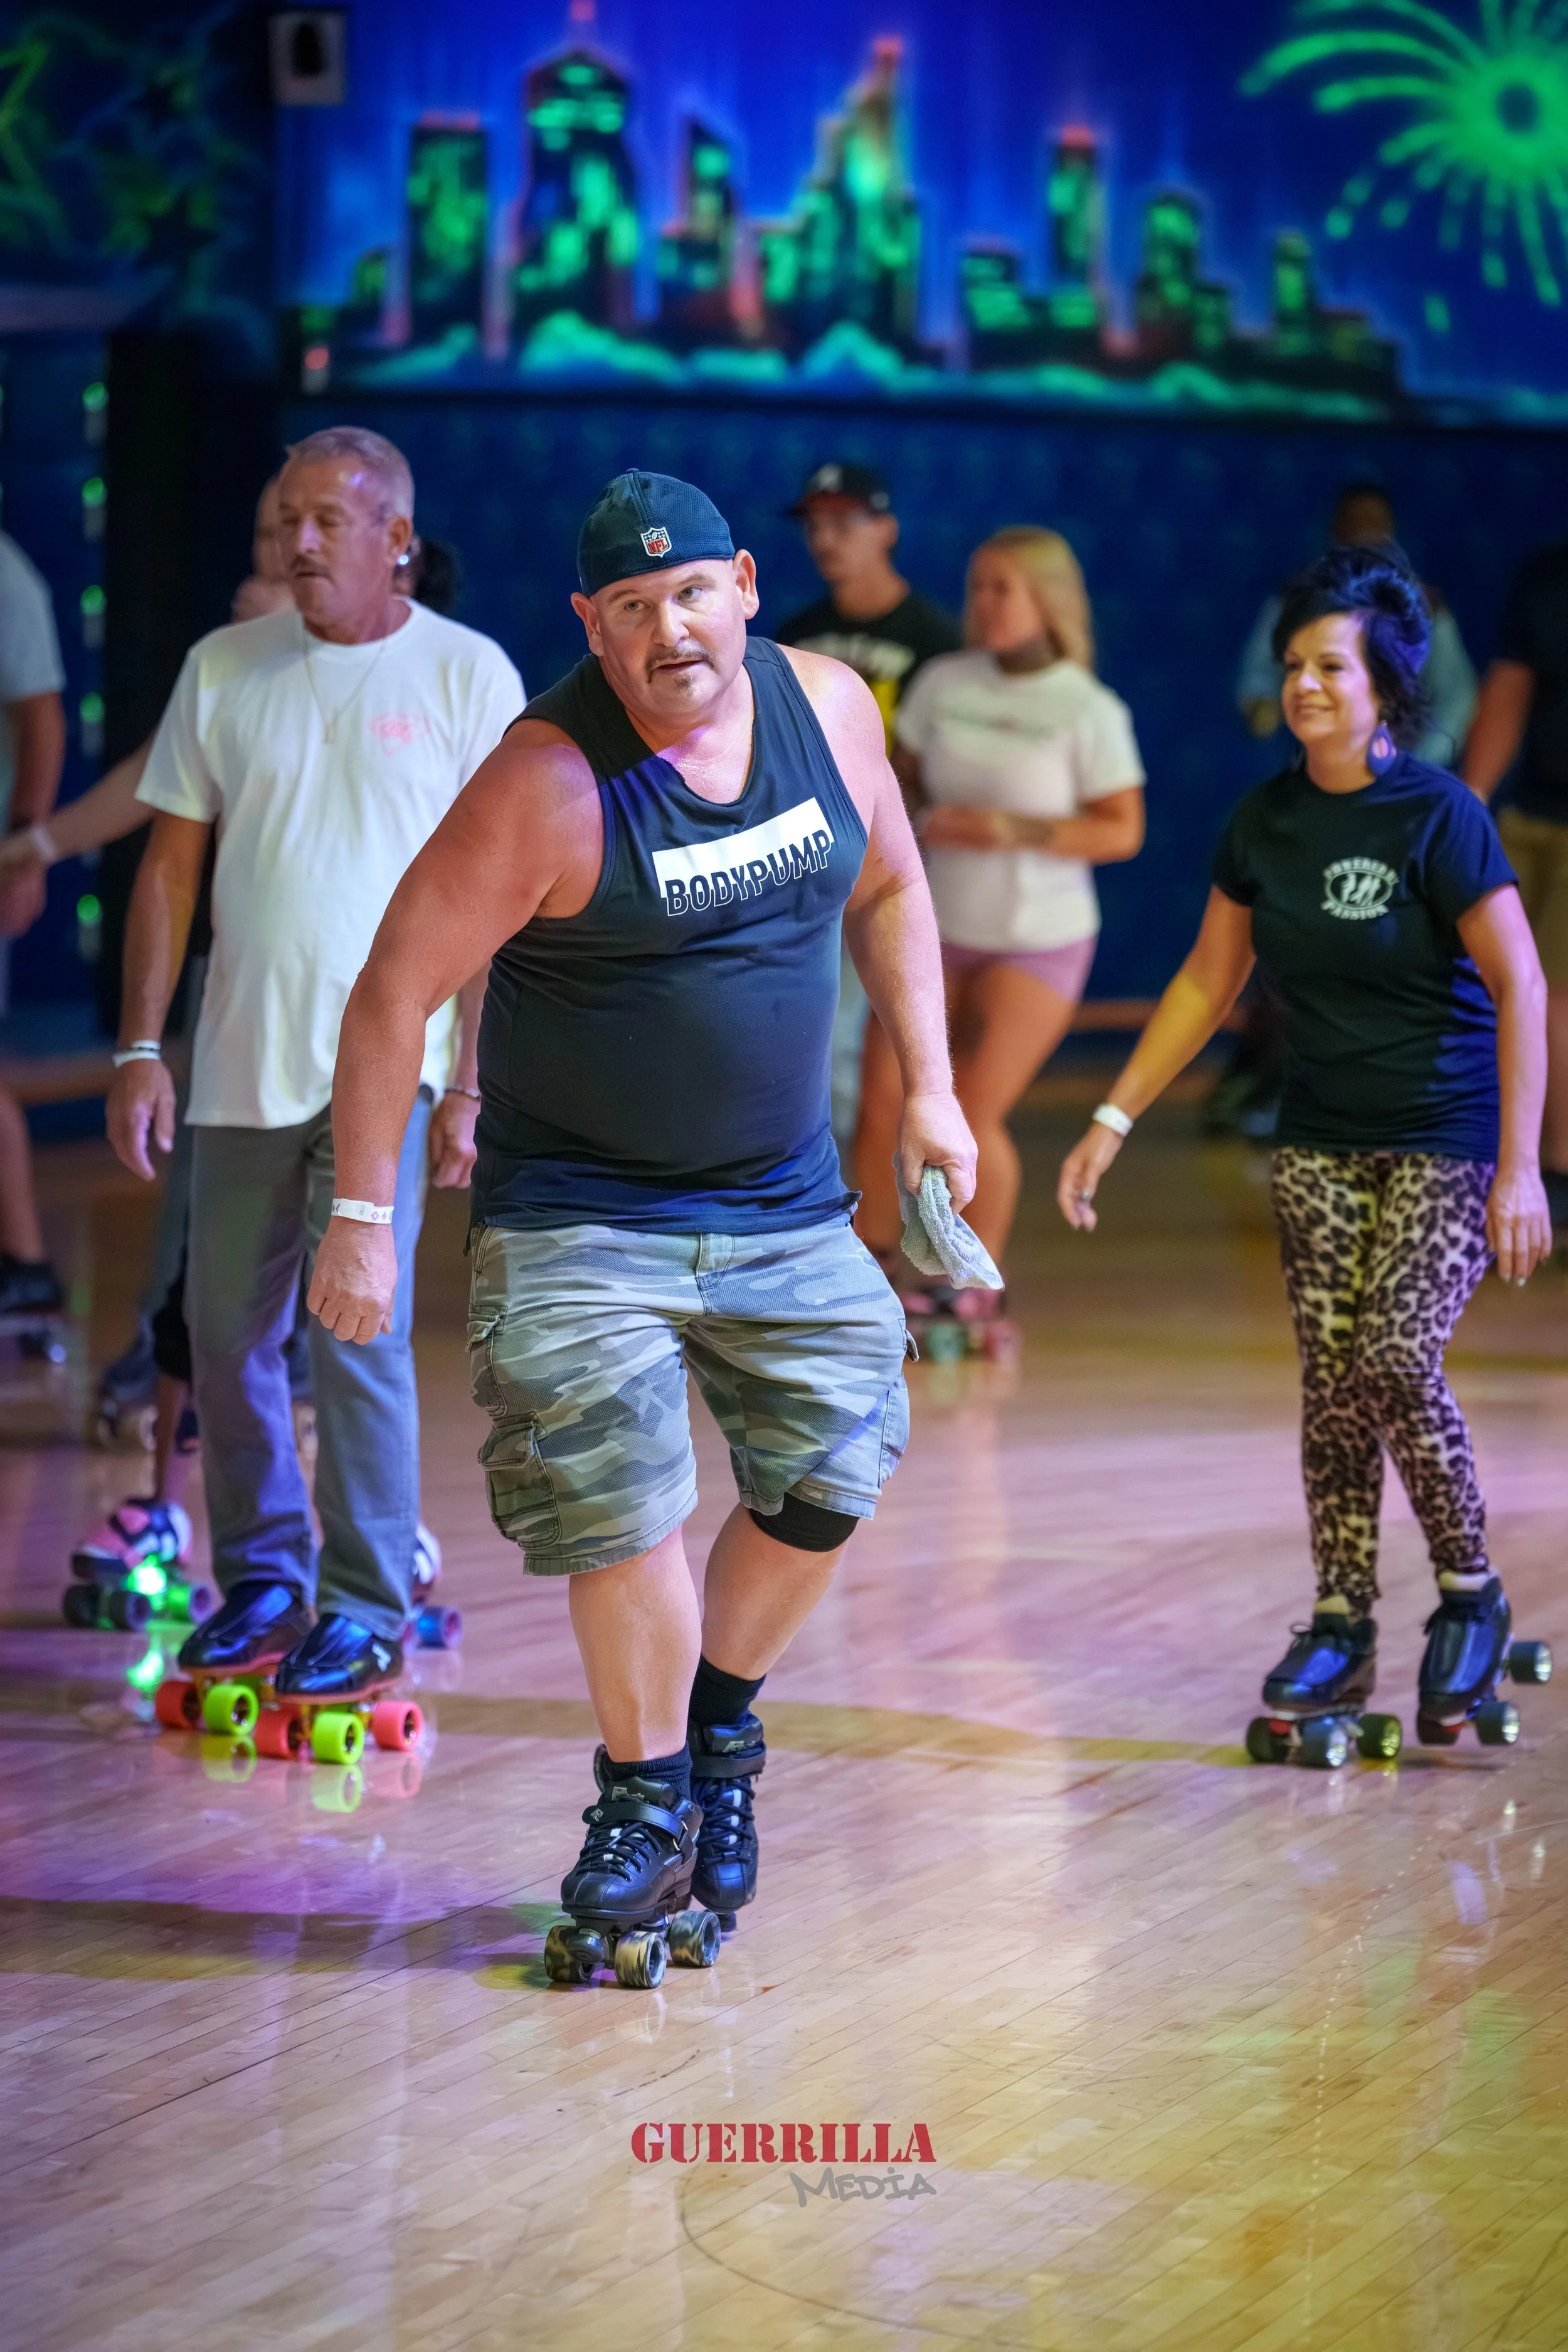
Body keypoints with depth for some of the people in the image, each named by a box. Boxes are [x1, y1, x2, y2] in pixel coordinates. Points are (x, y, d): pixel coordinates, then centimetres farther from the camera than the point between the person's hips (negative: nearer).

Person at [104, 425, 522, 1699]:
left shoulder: (468, 676, -2)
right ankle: (262, 1579, 24)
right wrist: (141, 1048, 2)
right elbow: (172, 864, 9)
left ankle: (368, 1611, 2)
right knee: (228, 1333, 8)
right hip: (241, 1065, 4)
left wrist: (473, 1083, -8)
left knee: (356, 1328, -8)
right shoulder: (224, 670, 6)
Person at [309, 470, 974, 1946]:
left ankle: (720, 1719, 28)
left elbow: (886, 889, 17)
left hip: (786, 1202, 5)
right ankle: (646, 1799, 9)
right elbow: (394, 990, -16)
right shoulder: (550, 782, -20)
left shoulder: (827, 706, -3)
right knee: (620, 1510, -13)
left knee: (829, 1479, 2)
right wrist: (363, 1216, -17)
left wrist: (926, 1086, 12)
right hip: (578, 1209, -5)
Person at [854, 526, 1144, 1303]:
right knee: (881, 1101, -4)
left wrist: (1014, 831, -21)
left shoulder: (1089, 711, -10)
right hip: (935, 926, 4)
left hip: (1038, 941, -4)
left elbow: (1122, 831, -11)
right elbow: (903, 774, 14)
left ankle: (978, 1285, 10)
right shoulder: (944, 681, 1)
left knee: (973, 1114, -8)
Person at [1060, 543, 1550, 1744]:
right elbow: (1209, 981, 13)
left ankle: (1472, 1594, 5)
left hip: (1445, 1142, -5)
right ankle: (1343, 1628, 11)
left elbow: (1521, 989, -14)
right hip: (1321, 1139, 5)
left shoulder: (1438, 815, -14)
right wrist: (1115, 1117, 11)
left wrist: (1520, 1168, -19)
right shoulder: (1266, 821, 2)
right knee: (1331, 1379, 1)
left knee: (1396, 1359, -16)